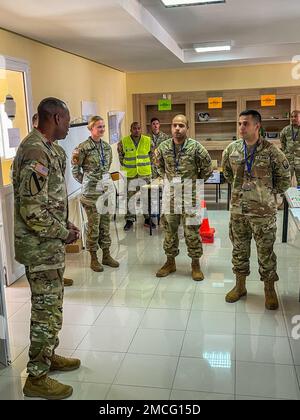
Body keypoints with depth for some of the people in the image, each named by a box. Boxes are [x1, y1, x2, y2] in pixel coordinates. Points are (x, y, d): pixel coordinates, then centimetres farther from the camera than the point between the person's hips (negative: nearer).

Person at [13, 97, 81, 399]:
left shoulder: (44, 148, 10)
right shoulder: (35, 153, -22)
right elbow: (33, 211, -26)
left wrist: (65, 226, 10)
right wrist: (64, 233, -14)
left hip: (49, 245, 10)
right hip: (41, 248, -10)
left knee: (50, 307, 20)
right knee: (47, 312, 1)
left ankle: (47, 357, 37)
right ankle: (36, 378, 16)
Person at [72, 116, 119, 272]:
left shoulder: (107, 146, 8)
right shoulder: (83, 147, -11)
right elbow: (75, 169, -3)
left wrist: (106, 180, 15)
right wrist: (87, 182, 2)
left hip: (106, 189, 6)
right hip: (91, 192, -6)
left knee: (105, 223, 12)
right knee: (93, 225, 1)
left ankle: (106, 255, 23)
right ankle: (94, 258, 13)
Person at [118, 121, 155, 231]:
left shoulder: (148, 140, 0)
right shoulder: (123, 142, -4)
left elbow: (151, 154, 13)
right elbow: (120, 154, 12)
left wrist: (146, 163, 10)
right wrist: (124, 165, 9)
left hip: (145, 173, 1)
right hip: (130, 174, -1)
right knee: (130, 197, 2)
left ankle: (148, 218, 22)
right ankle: (129, 220, 14)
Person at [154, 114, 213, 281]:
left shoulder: (195, 147, -9)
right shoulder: (163, 147, 0)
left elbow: (207, 168, 2)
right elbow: (159, 165, 19)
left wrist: (196, 182, 5)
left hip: (190, 195, -3)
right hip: (170, 195, 3)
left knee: (192, 231, 2)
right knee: (169, 229, 11)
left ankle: (195, 264, 17)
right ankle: (170, 262, 26)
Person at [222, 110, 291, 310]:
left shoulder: (270, 150, -11)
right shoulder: (232, 149, 0)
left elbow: (284, 177, 0)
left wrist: (271, 193, 3)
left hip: (263, 211, -3)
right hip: (238, 209, 4)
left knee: (266, 251, 8)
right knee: (239, 248, 15)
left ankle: (269, 289, 25)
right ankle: (240, 286, 32)